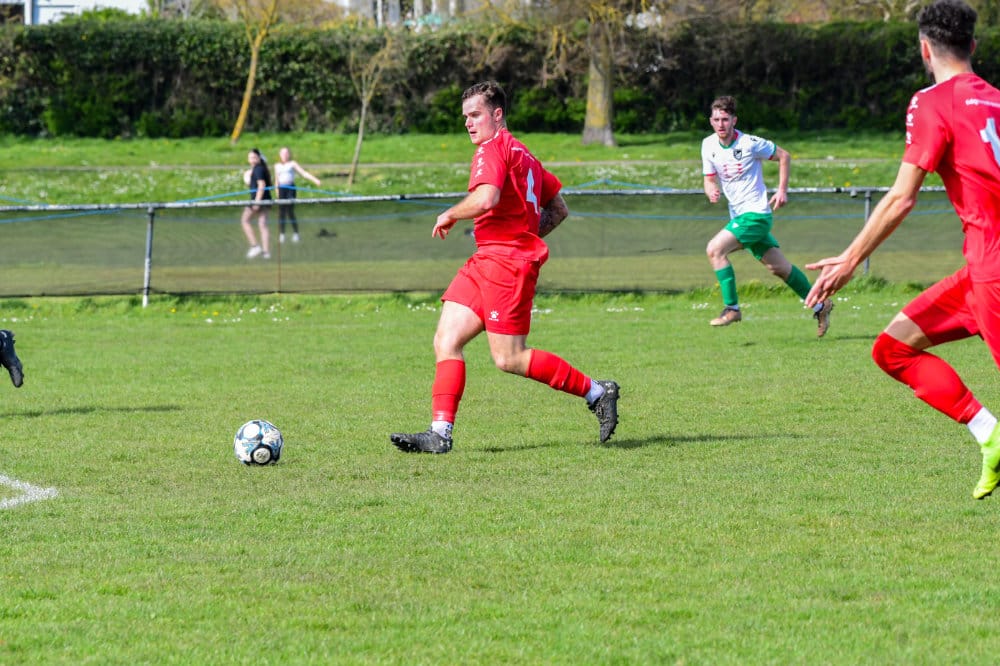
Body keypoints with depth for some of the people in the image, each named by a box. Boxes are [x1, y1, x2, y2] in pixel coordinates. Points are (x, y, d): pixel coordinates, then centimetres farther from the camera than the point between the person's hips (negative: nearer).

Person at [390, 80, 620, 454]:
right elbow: (559, 209, 23)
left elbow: (486, 198, -27)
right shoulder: (521, 153, 21)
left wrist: (450, 215, -10)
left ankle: (596, 392, 3)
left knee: (509, 359, -8)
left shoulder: (492, 149, -9)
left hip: (506, 262, -10)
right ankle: (440, 434, -5)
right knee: (446, 341, 1)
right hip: (485, 261, 10)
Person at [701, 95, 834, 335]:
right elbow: (710, 179, 9)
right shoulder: (708, 146, 1)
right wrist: (711, 191, -15)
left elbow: (784, 156, -3)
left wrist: (782, 190, -7)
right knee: (778, 266, 13)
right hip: (738, 214, 7)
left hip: (756, 212, -7)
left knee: (715, 249, -21)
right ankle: (819, 304, 27)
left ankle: (731, 307, -15)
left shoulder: (749, 144, -16)